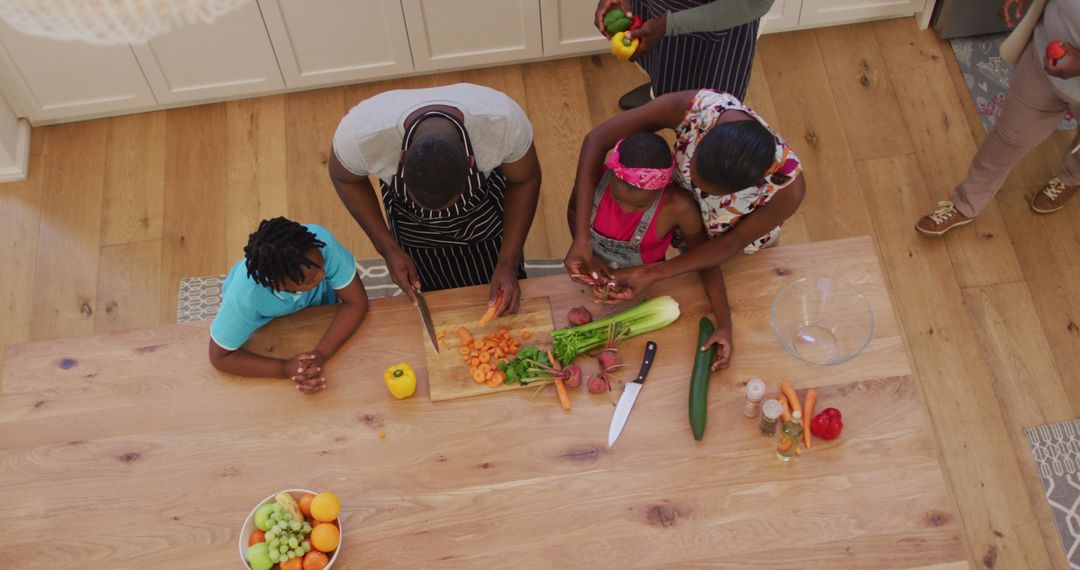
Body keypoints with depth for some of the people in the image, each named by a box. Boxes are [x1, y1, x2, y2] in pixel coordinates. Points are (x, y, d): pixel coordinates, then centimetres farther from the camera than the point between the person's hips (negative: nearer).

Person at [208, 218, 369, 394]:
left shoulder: (321, 241, -42)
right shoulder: (245, 295, -44)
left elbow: (357, 302, -31)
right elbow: (220, 357, -30)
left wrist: (320, 354, -43)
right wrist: (285, 368, -40)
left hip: (316, 302, 1)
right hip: (263, 322, -1)